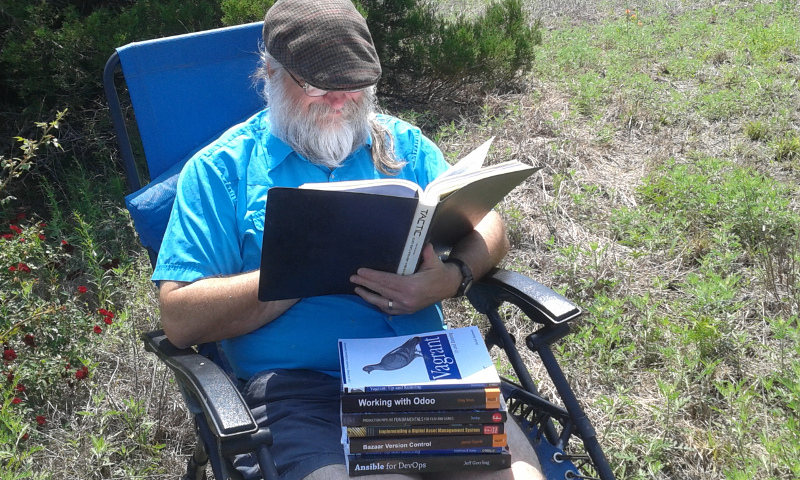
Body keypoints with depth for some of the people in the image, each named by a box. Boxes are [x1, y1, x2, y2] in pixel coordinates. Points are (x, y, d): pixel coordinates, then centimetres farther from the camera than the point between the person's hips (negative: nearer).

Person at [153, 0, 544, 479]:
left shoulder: (401, 143, 17)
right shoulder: (221, 169, 6)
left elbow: (489, 227, 15)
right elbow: (181, 319, -2)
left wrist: (453, 278, -9)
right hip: (297, 385, -3)